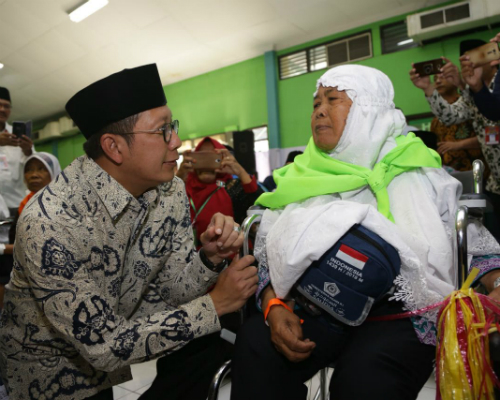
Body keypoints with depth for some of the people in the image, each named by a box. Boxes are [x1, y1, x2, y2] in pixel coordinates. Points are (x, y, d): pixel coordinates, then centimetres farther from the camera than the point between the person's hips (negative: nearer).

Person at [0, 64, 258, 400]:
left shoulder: (172, 192, -11)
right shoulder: (49, 221, -31)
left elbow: (174, 289, -5)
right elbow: (104, 346, -28)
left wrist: (210, 259, -25)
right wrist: (214, 304, -25)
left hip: (120, 335, 5)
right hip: (51, 362, -4)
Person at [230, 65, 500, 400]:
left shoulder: (418, 175, 4)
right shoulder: (301, 179, 9)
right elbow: (268, 254, 6)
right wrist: (274, 307, -11)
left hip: (401, 313, -1)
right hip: (318, 312, 2)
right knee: (255, 344, -25)